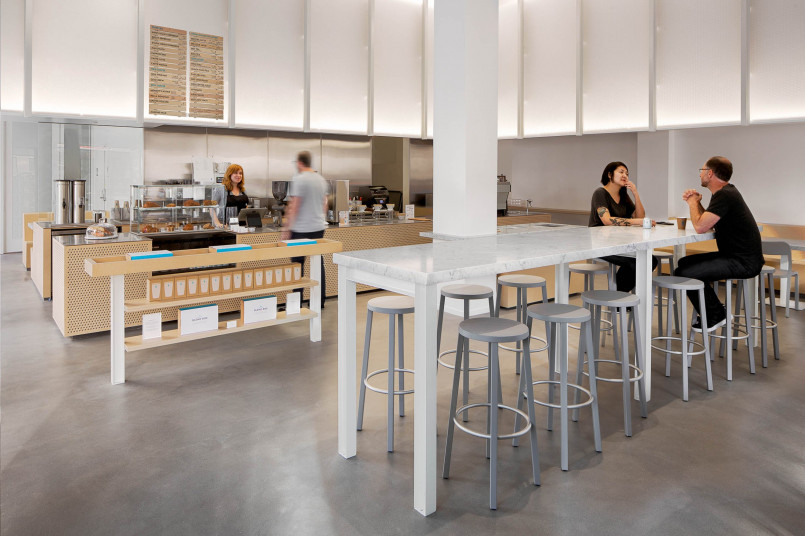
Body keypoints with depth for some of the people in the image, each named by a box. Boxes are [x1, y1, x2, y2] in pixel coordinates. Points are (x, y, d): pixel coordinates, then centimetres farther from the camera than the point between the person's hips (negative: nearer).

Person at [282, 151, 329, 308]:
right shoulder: (321, 179, 11)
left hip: (301, 229, -7)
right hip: (319, 227, 7)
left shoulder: (299, 179, -11)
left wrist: (287, 229, -10)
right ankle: (320, 300, 16)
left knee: (297, 264, 0)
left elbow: (293, 207, -14)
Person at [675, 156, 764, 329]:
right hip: (735, 255, 11)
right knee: (684, 262, 15)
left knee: (683, 273, -19)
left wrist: (693, 203, -7)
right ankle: (714, 312, 19)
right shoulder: (726, 192, 15)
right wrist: (696, 203, 5)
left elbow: (700, 227, -25)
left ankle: (714, 315, 2)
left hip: (743, 262, -11)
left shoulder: (725, 195, -19)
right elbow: (707, 225, 17)